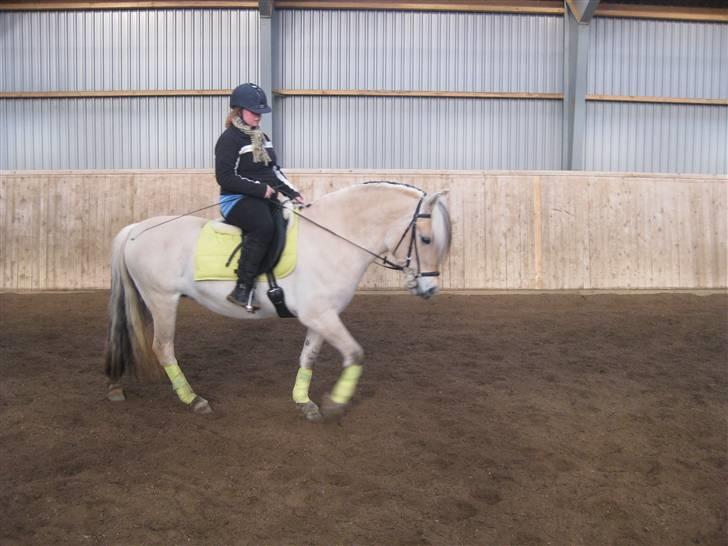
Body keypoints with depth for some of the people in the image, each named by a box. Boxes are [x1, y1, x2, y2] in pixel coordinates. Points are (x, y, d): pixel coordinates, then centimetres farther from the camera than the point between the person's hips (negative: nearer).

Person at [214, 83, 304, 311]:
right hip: (237, 200, -9)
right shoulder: (229, 139, -7)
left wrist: (293, 193, 8)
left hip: (263, 199, 9)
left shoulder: (262, 138, 19)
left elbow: (275, 171, 23)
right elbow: (225, 177, -16)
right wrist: (260, 189, -20)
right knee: (264, 227, -37)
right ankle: (243, 288, -32)